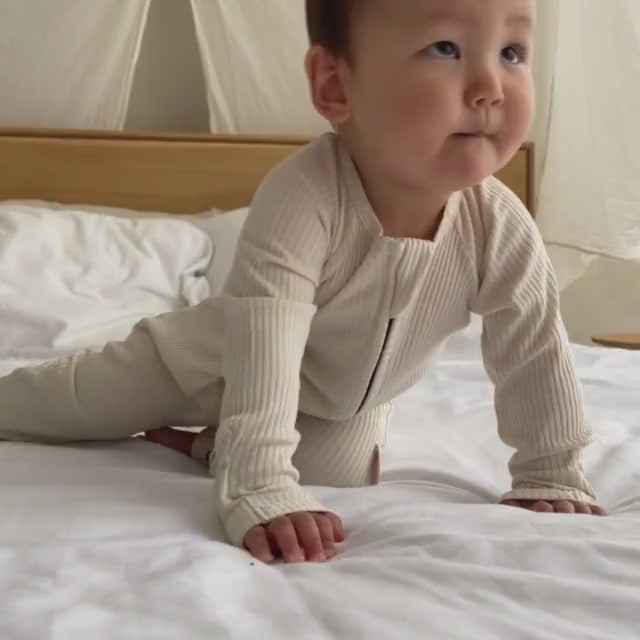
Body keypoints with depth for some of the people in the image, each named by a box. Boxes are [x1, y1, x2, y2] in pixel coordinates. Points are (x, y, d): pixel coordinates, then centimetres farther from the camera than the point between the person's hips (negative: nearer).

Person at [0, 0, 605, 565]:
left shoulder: (502, 229, -31)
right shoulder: (301, 196, -45)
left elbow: (537, 349, -18)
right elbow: (263, 345, -49)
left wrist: (551, 478, -17)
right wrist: (261, 490, -56)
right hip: (218, 358, -3)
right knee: (81, 399, 7)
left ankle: (211, 444, 17)